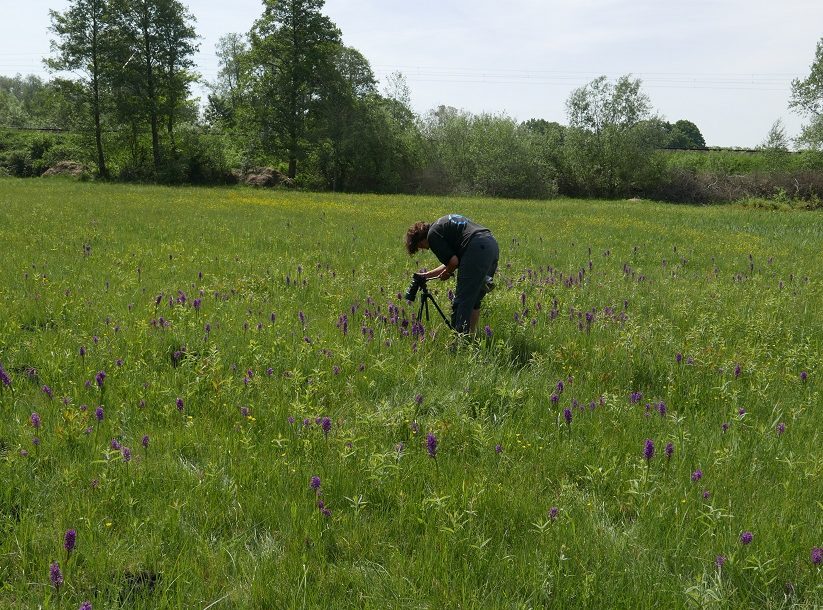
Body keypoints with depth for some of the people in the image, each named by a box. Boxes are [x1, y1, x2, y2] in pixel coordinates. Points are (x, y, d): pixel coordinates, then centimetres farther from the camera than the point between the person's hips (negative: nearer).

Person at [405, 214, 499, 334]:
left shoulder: (432, 235, 0)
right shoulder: (441, 224, 29)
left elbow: (453, 262, -6)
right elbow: (452, 261, 34)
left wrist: (447, 273, 15)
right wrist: (427, 275, 38)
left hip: (477, 248, -10)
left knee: (462, 302, -4)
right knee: (474, 299, 18)